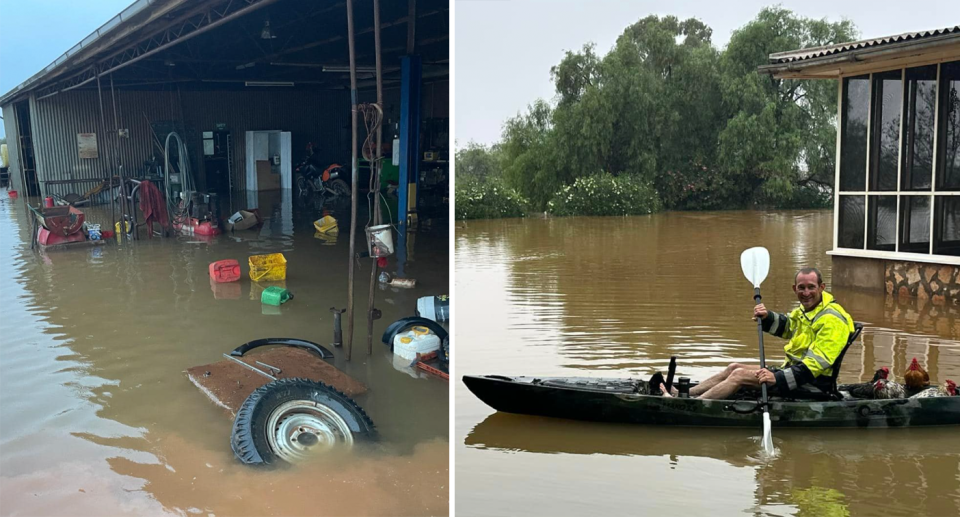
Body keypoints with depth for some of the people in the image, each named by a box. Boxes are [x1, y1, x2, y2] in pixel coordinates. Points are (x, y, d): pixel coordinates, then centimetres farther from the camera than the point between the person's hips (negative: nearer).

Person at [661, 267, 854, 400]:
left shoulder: (832, 319, -20)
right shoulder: (806, 310, 12)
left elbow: (816, 364, -27)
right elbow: (785, 326, 30)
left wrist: (777, 378, -34)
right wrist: (766, 317, 7)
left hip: (811, 384, -10)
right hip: (793, 369, 10)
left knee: (740, 375, -17)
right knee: (735, 367, 8)